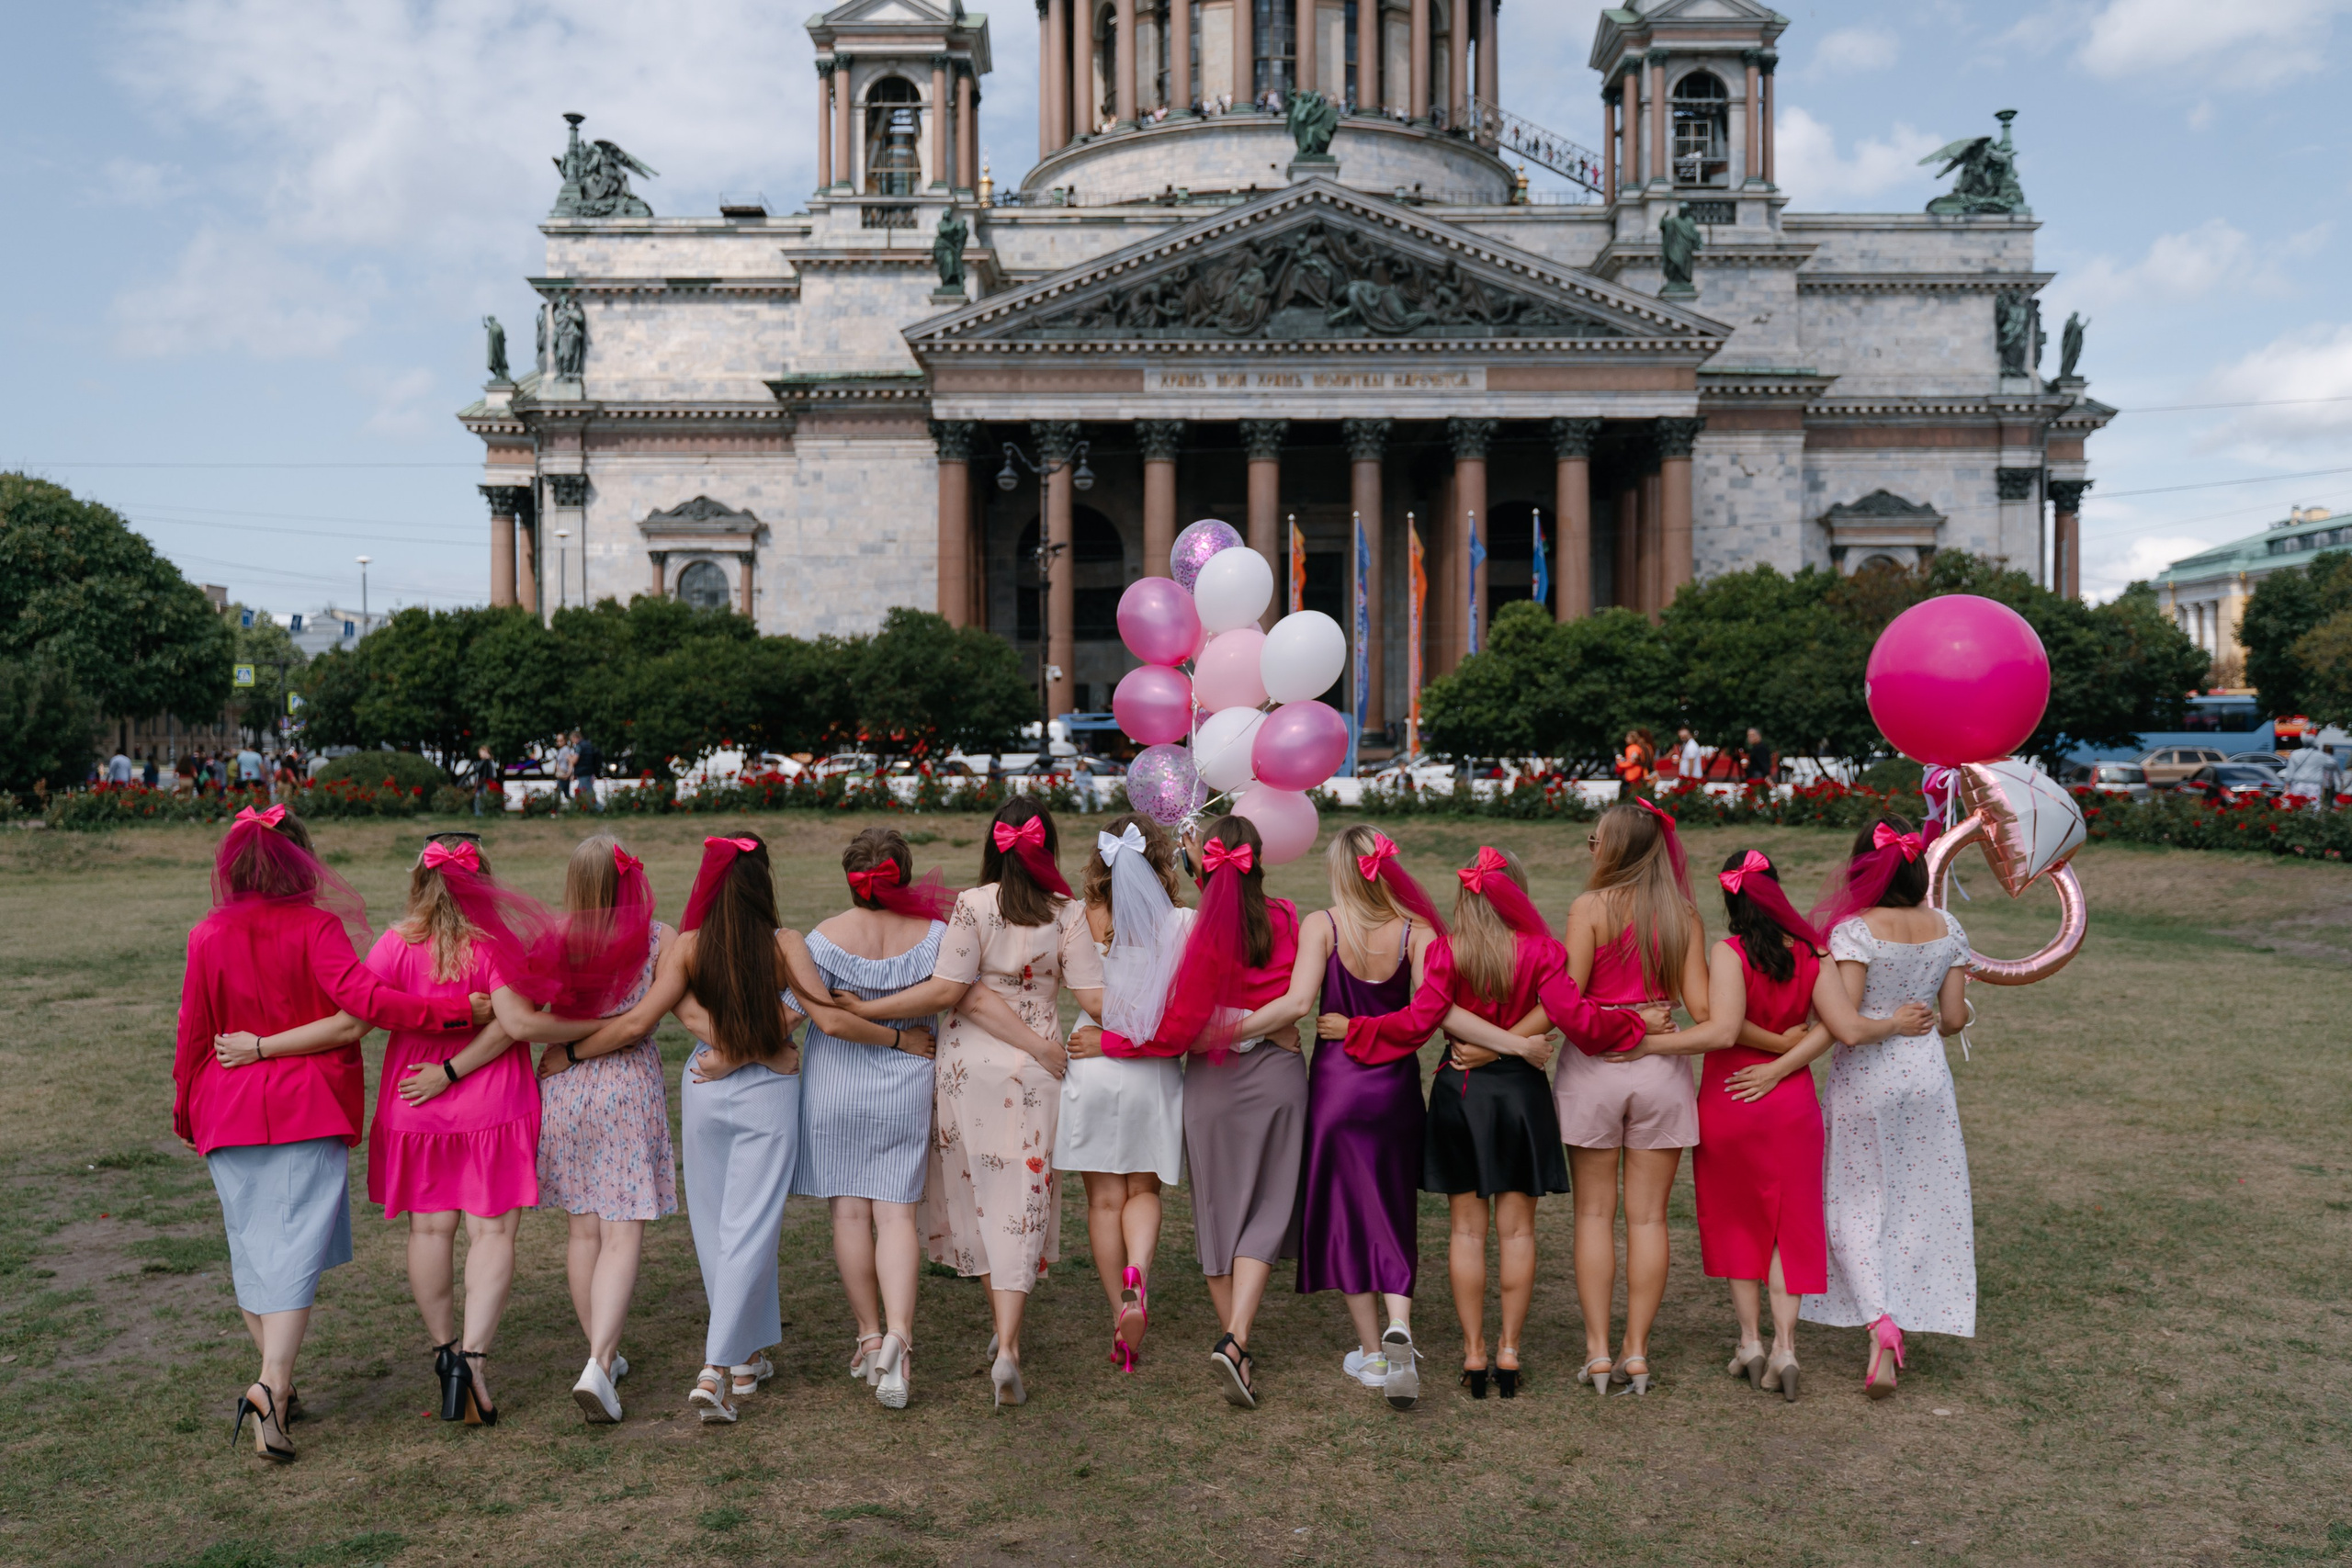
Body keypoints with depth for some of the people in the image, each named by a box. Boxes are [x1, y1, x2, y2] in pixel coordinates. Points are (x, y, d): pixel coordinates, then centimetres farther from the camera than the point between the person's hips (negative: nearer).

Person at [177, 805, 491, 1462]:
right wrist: (457, 1010, -20)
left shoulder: (208, 936, 3)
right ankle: (272, 1385, -16)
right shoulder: (316, 926, -8)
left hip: (228, 1111, 4)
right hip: (307, 1108, -3)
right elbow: (361, 997, -21)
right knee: (294, 1248, -1)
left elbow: (192, 1033, 7)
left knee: (251, 1247, 14)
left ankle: (276, 1386, 22)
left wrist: (185, 1113, 20)